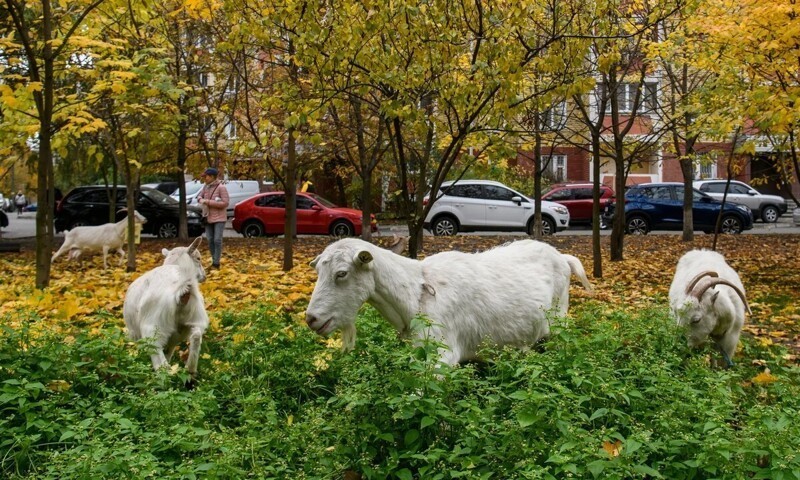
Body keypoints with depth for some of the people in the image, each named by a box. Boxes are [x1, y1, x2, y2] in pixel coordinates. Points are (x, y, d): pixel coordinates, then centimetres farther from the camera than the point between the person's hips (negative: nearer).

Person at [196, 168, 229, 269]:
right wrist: (201, 200, -9)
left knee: (217, 240, -8)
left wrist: (209, 202, -20)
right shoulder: (206, 186, 5)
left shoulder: (221, 187, -14)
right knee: (210, 240, 9)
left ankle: (216, 263, -3)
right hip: (208, 218, 7)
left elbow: (225, 203, -18)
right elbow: (199, 196, 17)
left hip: (219, 218, -7)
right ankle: (213, 261, 20)